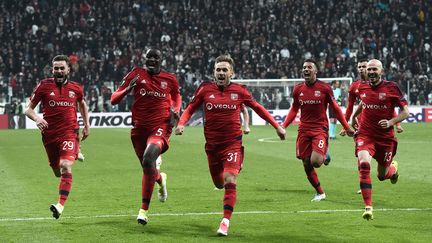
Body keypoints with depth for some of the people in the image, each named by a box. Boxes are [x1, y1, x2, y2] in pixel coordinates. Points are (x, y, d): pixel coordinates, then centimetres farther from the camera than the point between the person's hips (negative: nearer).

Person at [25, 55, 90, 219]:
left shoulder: (76, 88, 4)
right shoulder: (44, 86, -1)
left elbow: (82, 104, 26)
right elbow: (29, 109, 1)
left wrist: (87, 125, 18)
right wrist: (36, 118, -20)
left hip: (70, 133, -2)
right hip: (49, 134, 2)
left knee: (66, 166, -22)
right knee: (57, 171, 15)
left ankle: (60, 205, -28)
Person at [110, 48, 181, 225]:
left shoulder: (170, 79, 3)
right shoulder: (136, 75, -1)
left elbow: (176, 96, 25)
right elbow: (114, 100, -2)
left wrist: (175, 111, 4)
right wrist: (128, 88, -21)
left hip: (160, 127, -2)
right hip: (139, 129, 2)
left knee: (148, 159, -27)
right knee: (147, 169, 12)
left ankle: (144, 209, -19)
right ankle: (160, 178, 54)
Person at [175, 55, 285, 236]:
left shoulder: (239, 90, -1)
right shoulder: (205, 89, 0)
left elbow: (257, 108, 12)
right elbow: (190, 108, 9)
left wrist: (277, 126, 11)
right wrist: (181, 124, -11)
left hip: (233, 144, -2)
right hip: (212, 144, 2)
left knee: (230, 182, -18)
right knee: (219, 184, 12)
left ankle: (226, 221, -14)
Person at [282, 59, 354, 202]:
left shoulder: (324, 88, -3)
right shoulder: (298, 89, 6)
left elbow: (335, 109, 5)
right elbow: (294, 110, 17)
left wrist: (347, 127, 4)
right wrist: (283, 126, 4)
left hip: (320, 129, -4)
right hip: (304, 130, 4)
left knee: (315, 161, -23)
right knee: (306, 165, 4)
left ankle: (324, 157, 14)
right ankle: (320, 193, 22)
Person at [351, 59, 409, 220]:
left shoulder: (391, 87, -9)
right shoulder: (362, 87, 2)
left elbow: (405, 111, -6)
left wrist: (391, 122, -20)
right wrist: (354, 116, 33)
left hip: (385, 137, -1)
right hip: (365, 134, 1)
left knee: (382, 176, 11)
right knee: (364, 165, -26)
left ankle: (393, 168, 51)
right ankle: (368, 207, -24)